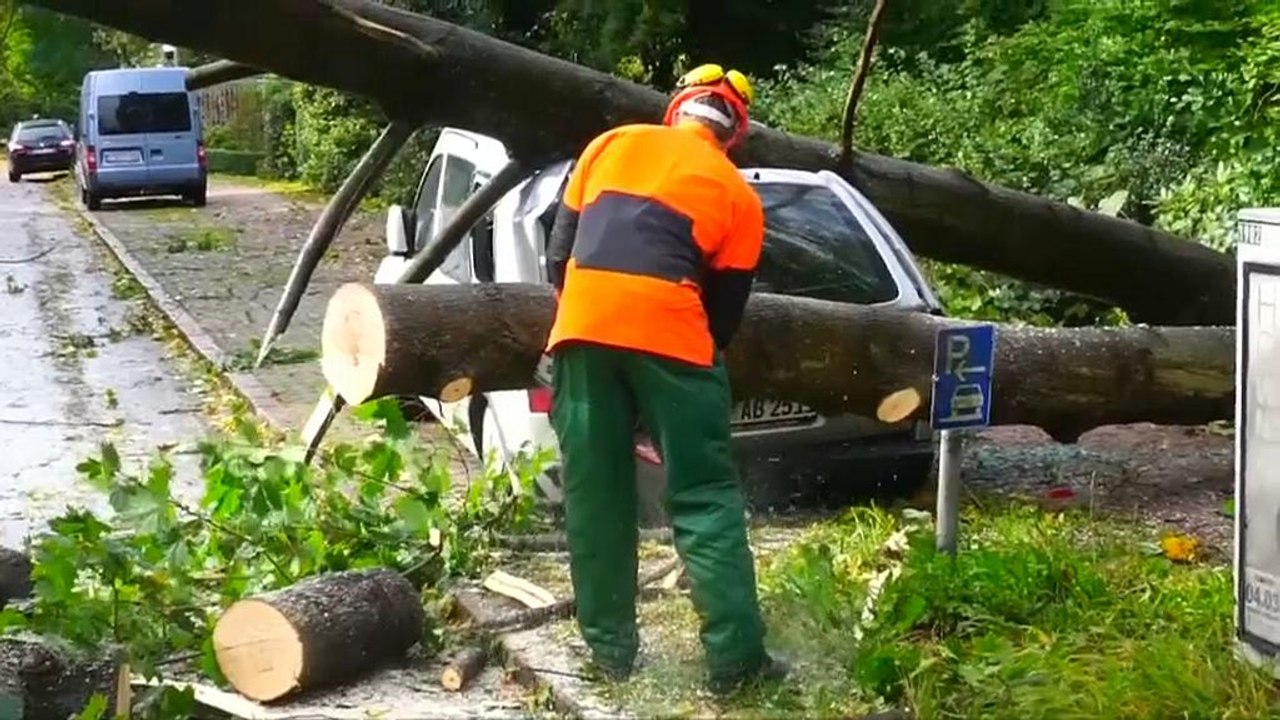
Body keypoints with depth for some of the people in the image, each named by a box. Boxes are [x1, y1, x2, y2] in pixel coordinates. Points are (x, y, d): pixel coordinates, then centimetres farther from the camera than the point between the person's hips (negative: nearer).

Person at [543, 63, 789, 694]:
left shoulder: (612, 144, 19)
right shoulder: (738, 196, 14)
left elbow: (560, 246, 19)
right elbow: (726, 308, 12)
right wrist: (699, 360, 25)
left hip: (583, 324, 3)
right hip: (668, 331, -2)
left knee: (594, 495, 11)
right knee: (705, 500, 3)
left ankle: (610, 648, 16)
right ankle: (736, 656, 0)